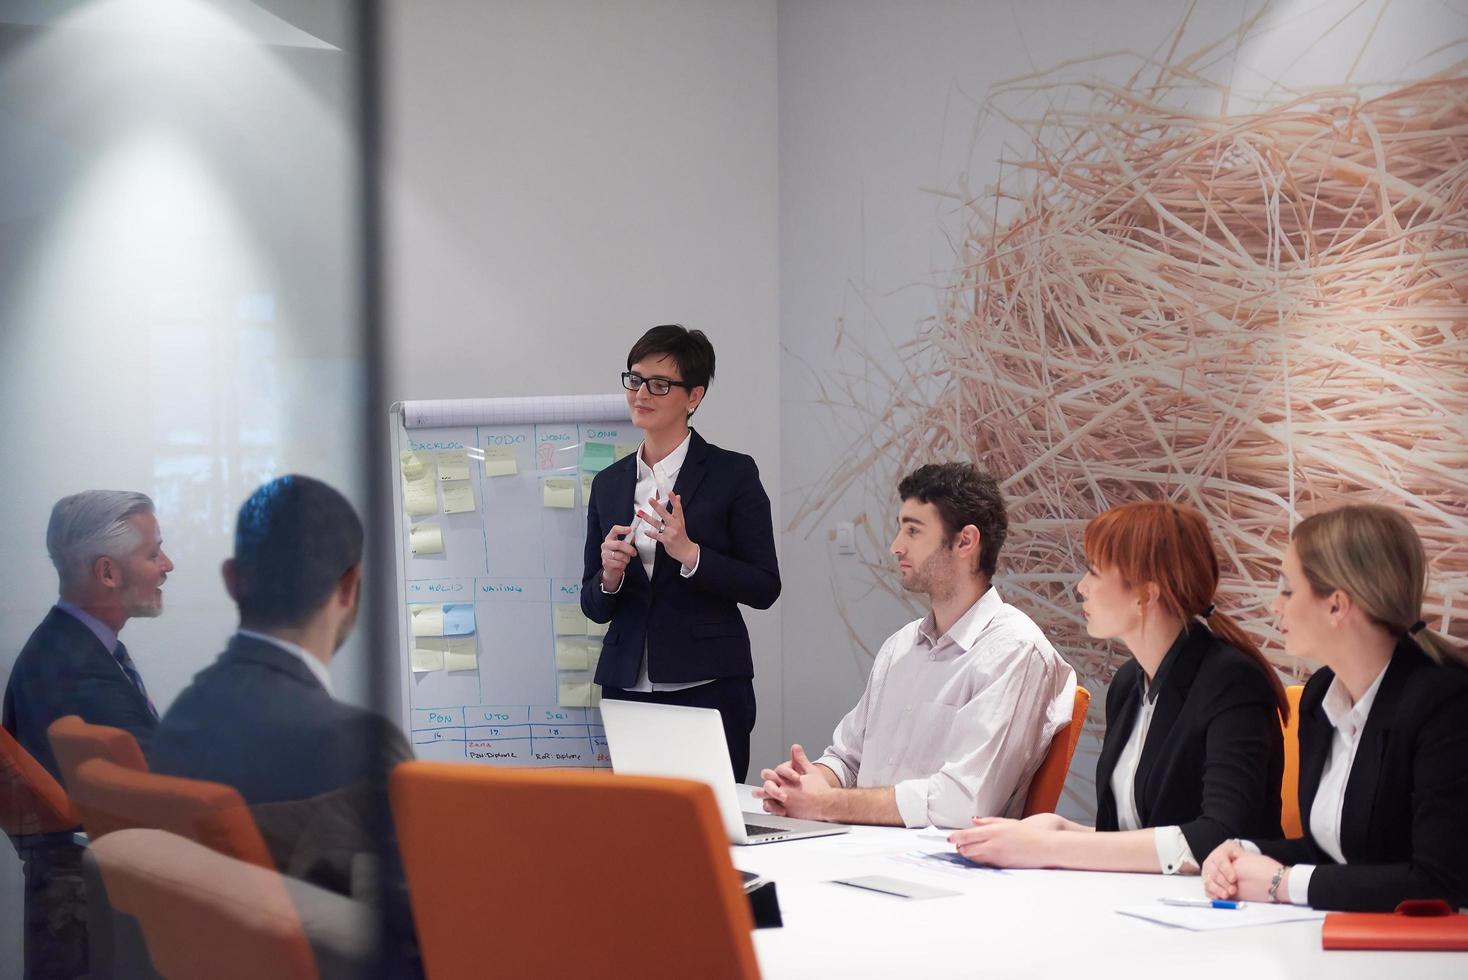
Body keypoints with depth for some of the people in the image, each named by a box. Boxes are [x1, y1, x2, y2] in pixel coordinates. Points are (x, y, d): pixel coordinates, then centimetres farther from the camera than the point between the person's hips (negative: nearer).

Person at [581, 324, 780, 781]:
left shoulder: (733, 474, -1)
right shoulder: (609, 483, 12)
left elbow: (764, 588, -5)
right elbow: (594, 607, 13)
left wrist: (689, 554, -17)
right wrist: (609, 576, -8)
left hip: (708, 690, -4)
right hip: (627, 688, 4)